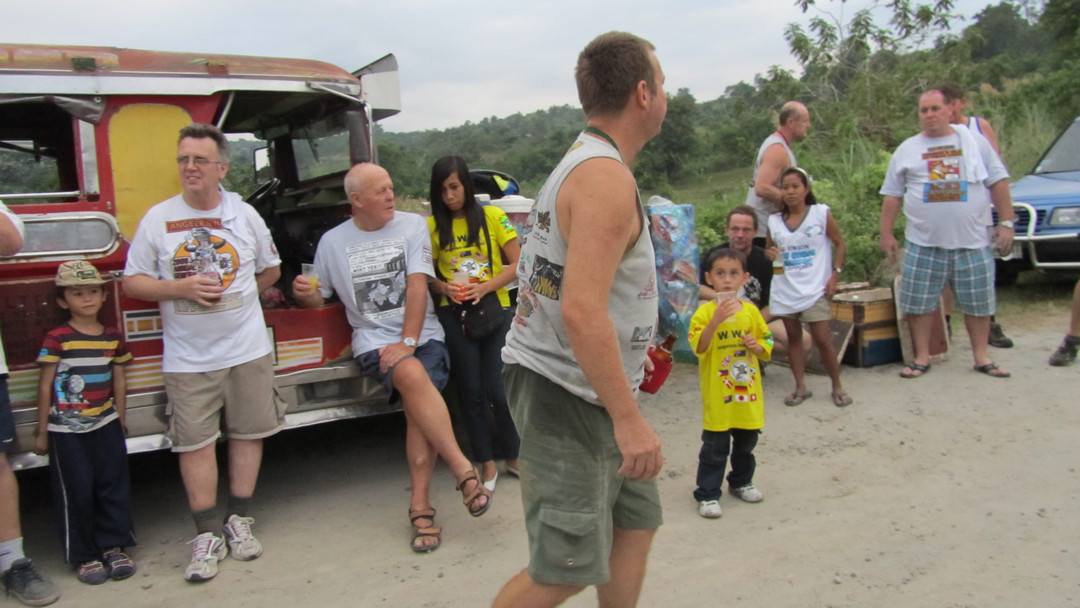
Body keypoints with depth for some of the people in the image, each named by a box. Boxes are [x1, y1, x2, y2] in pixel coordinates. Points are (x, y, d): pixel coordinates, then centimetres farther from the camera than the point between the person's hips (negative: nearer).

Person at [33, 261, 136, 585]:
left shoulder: (113, 337, 4)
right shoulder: (57, 339, -8)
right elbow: (45, 386, -4)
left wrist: (120, 423, 12)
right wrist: (42, 433, -2)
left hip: (106, 425, 4)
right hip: (67, 430, -3)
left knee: (114, 487, 7)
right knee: (76, 494, 4)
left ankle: (114, 545, 20)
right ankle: (83, 556, 15)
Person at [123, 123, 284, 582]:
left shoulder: (244, 214, 4)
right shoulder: (158, 219, 1)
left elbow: (270, 270, 17)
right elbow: (132, 282, 1)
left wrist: (236, 298, 7)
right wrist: (182, 289, -13)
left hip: (248, 350, 1)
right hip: (188, 358, -1)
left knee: (248, 433, 6)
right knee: (195, 443, 0)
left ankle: (239, 521, 20)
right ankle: (206, 535, 10)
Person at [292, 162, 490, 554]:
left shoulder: (412, 225, 7)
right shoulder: (332, 241, 12)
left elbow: (417, 286, -4)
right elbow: (318, 298, 16)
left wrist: (408, 341, -15)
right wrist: (304, 293, -9)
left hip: (422, 335, 1)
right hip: (373, 340, 0)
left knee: (418, 407, -24)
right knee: (413, 376, -32)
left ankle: (420, 505, -19)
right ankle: (463, 470, -28)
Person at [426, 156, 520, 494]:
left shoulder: (493, 216, 1)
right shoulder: (432, 226, 5)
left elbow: (517, 264, -1)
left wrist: (486, 286, -14)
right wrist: (444, 287, -11)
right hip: (454, 314, 2)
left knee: (498, 390, -5)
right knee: (471, 392, 5)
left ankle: (513, 456, 18)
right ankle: (487, 464, 19)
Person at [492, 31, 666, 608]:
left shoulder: (581, 163, 13)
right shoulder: (607, 177, -20)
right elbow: (581, 310, -29)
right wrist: (629, 418, -27)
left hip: (586, 391, 10)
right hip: (566, 394, -10)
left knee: (636, 520, 17)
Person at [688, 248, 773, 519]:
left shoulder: (751, 310, 3)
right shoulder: (705, 312, -9)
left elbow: (767, 347, 11)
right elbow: (699, 347, -21)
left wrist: (757, 346, -11)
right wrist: (717, 319, -31)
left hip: (748, 392, 5)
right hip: (718, 394, -4)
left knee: (747, 441, 18)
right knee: (715, 446, 0)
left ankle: (741, 482, 38)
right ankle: (707, 494, 10)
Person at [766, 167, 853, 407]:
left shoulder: (821, 214, -2)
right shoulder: (774, 221, 5)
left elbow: (840, 244, 3)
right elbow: (770, 251, 16)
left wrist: (835, 274, -6)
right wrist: (770, 254, -8)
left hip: (814, 289, -3)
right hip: (785, 291, 3)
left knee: (822, 339, -4)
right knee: (794, 338, 9)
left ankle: (837, 387, 12)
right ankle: (800, 388, 17)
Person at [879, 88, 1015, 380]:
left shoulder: (974, 141, 6)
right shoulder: (907, 149, 7)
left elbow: (998, 182, 6)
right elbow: (892, 195, 9)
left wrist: (1006, 222, 0)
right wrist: (886, 234, 5)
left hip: (973, 240, 0)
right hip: (923, 243, 0)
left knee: (978, 301, 7)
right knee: (918, 302, 2)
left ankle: (982, 357, 21)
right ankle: (922, 358, 15)